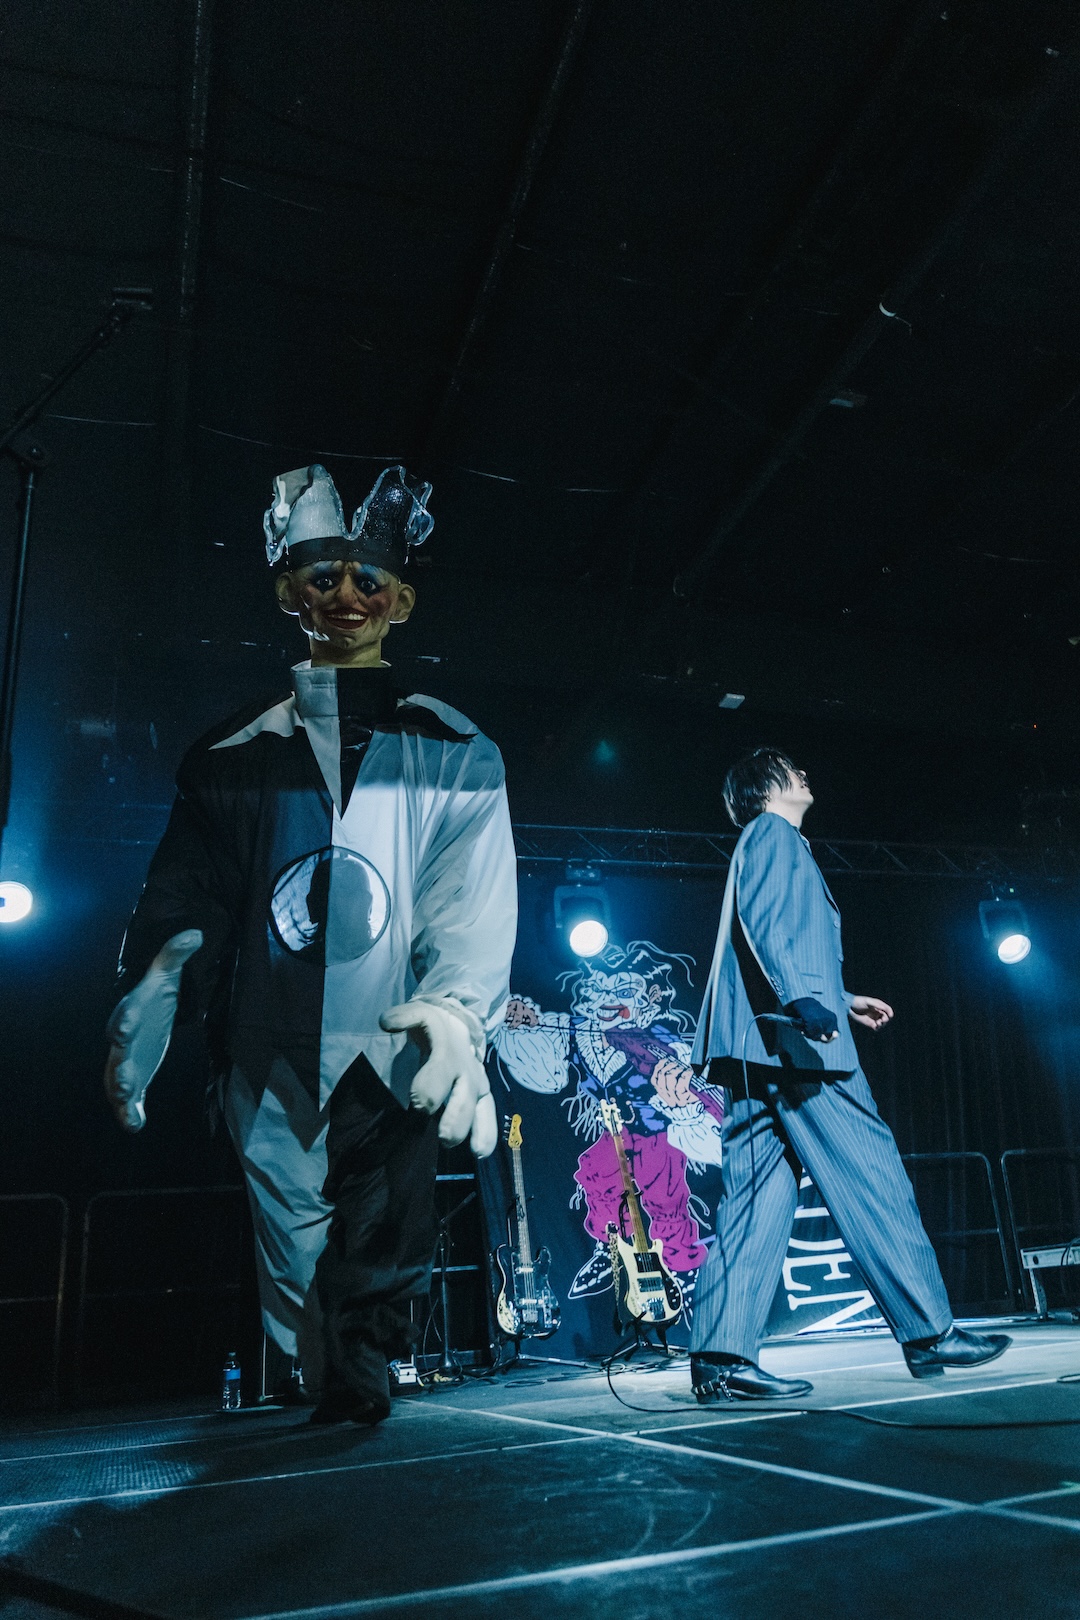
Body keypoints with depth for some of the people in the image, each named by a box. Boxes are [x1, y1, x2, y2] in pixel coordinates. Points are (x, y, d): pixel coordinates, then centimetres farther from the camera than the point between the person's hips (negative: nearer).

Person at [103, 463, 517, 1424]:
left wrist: (456, 1007, -17)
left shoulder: (452, 753, 9)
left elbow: (474, 896, -2)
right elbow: (184, 901, 15)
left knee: (375, 1291, -6)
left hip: (394, 1063, -1)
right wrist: (141, 1016, 2)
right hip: (268, 1069, 2)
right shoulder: (234, 755, 15)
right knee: (295, 1266, 4)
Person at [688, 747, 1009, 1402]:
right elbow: (763, 921, -17)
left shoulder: (769, 844, 30)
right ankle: (931, 1333, 8)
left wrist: (841, 999, 32)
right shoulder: (774, 834, 1)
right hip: (795, 1045, -10)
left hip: (756, 1051, 10)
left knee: (759, 1200, 3)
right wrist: (804, 1000, -27)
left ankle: (722, 1356, 0)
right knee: (873, 1180, -2)